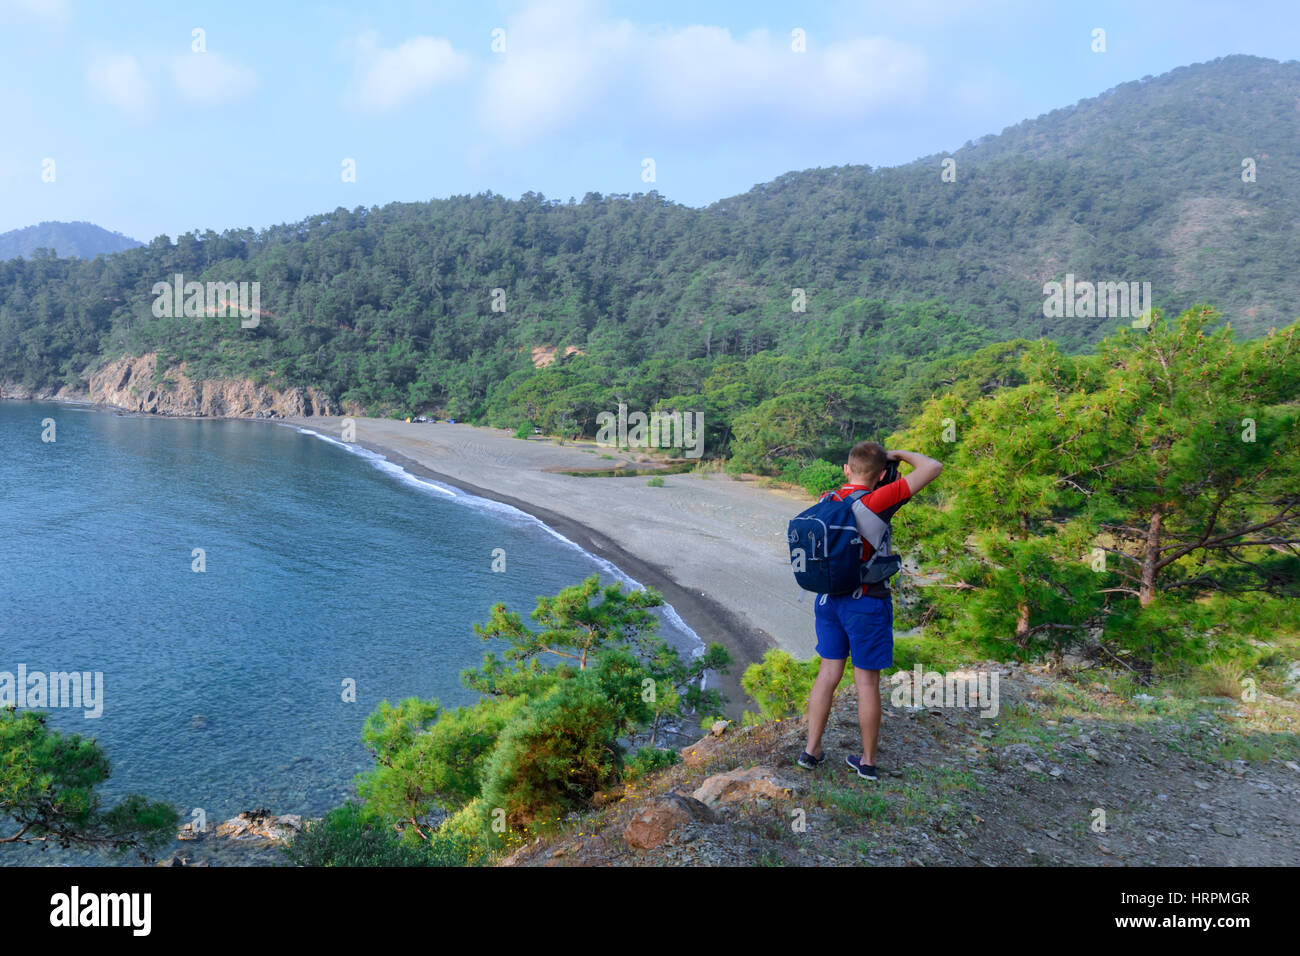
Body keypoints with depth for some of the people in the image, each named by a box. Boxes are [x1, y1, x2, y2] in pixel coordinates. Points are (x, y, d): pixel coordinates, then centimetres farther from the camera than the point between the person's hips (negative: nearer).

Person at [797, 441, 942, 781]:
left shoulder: (827, 501, -1)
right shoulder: (876, 501, -18)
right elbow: (933, 468, -15)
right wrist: (900, 455, 0)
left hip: (828, 598, 6)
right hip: (867, 603, -5)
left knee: (828, 673, 15)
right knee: (867, 682, 6)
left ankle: (811, 750, 21)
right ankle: (868, 762, 18)